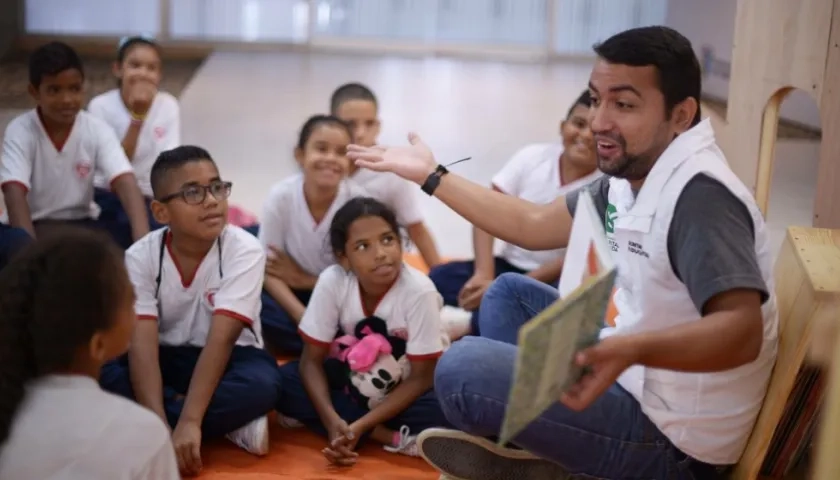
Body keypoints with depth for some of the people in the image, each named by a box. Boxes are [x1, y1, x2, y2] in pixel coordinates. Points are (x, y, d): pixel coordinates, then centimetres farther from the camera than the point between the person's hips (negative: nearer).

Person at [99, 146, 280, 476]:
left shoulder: (244, 250, -19)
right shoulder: (140, 256, -13)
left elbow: (221, 339, -27)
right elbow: (142, 344, -23)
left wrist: (188, 422, -37)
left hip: (228, 359, -2)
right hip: (167, 359, 3)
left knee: (262, 384, -35)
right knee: (102, 372, -28)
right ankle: (230, 422, -20)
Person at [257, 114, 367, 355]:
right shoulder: (281, 196, -19)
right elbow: (270, 269, -14)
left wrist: (305, 280, -14)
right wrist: (304, 318, -25)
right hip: (293, 295, 2)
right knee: (255, 306, -30)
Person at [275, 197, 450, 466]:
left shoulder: (419, 290, -26)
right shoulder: (332, 281, -19)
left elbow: (422, 377, -22)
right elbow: (311, 360, -14)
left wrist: (360, 425, -30)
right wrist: (333, 422, -31)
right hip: (353, 382, 4)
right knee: (285, 380, -22)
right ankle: (393, 437, -22)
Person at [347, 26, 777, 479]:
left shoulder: (699, 194, -26)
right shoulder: (629, 178, 4)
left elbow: (742, 332, -36)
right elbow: (532, 224, 13)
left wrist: (631, 349, -53)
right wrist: (432, 176, 13)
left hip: (670, 439, -10)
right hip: (635, 378, 10)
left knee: (462, 369, -19)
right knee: (509, 292, 19)